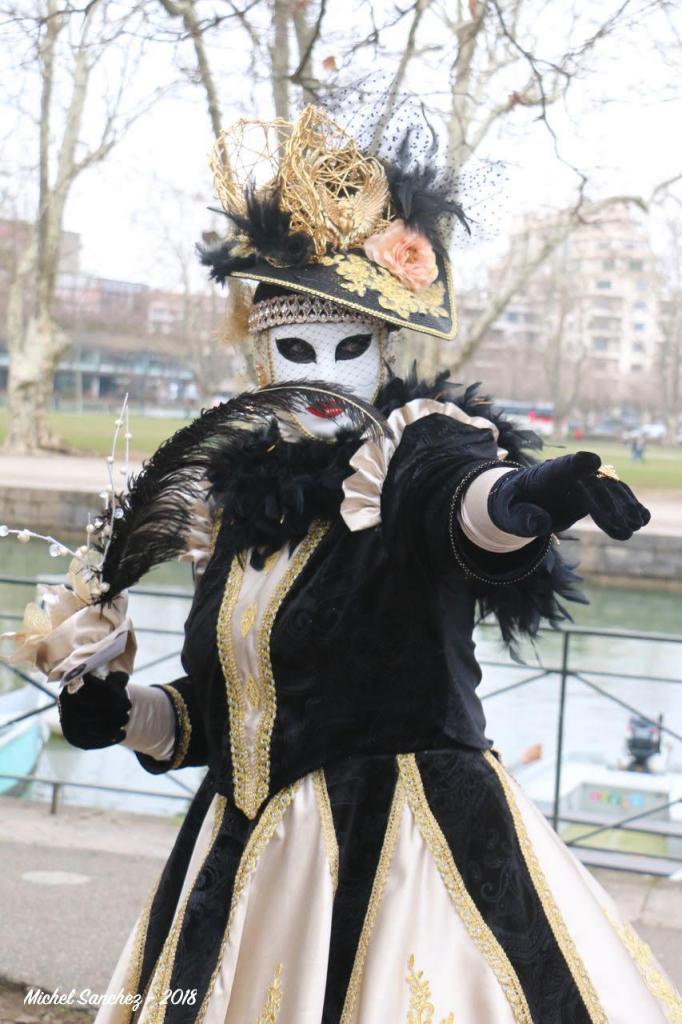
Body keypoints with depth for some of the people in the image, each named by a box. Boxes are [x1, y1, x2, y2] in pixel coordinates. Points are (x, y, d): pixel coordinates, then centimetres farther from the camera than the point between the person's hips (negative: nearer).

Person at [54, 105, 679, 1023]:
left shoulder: (414, 453, -6)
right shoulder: (239, 503, 10)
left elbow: (467, 499, -32)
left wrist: (526, 494, -53)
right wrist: (125, 711, 1)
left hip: (403, 846, -5)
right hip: (246, 863, 6)